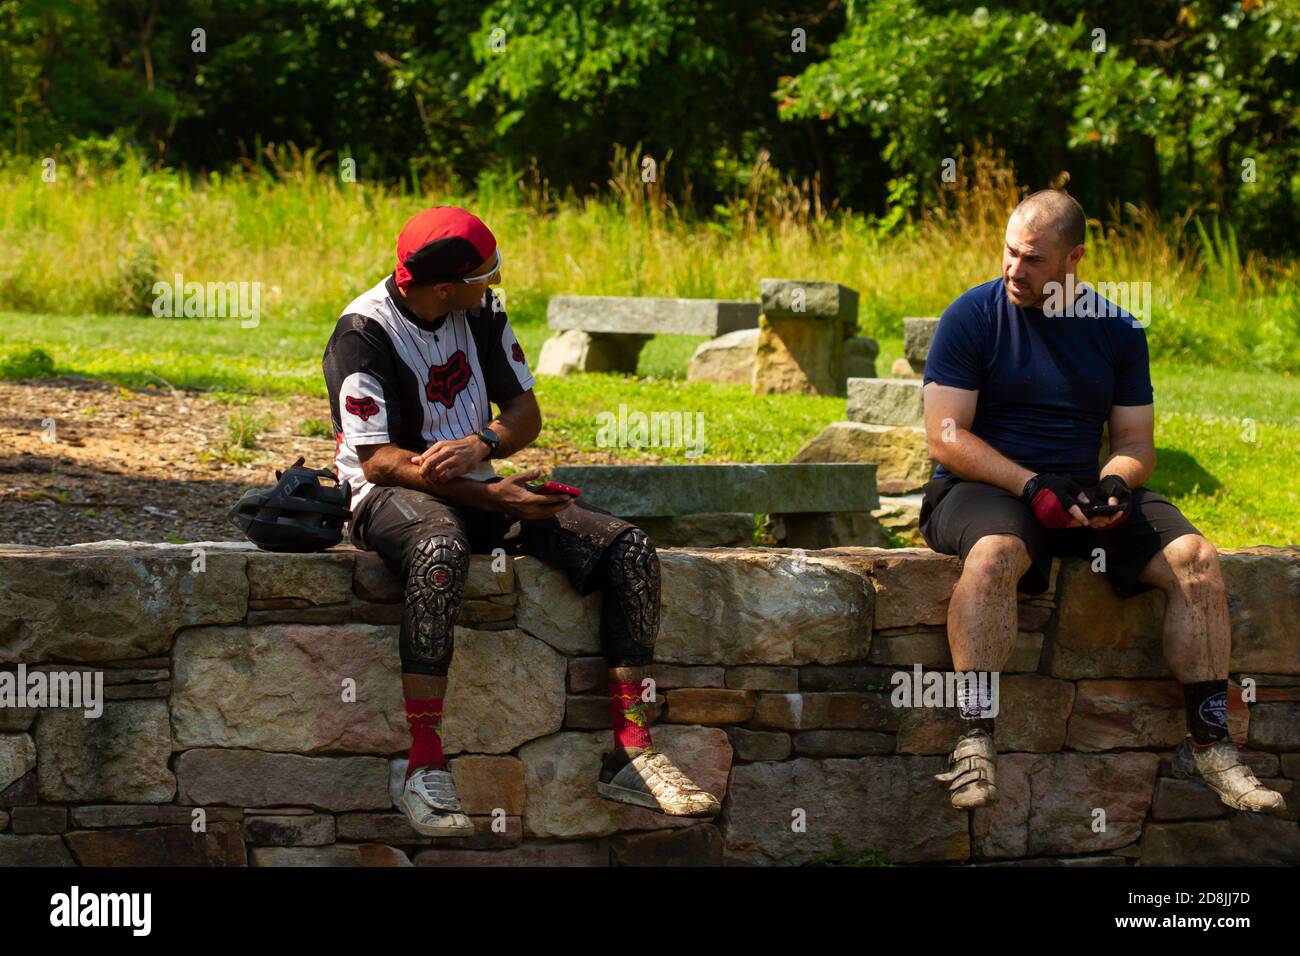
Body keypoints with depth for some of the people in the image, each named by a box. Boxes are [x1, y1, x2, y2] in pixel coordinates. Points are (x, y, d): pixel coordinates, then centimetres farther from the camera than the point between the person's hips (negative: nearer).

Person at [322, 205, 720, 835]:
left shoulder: (480, 314, 5)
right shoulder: (364, 333, -15)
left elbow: (525, 412, 8)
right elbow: (377, 457, -19)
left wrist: (479, 446, -17)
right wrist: (491, 498, -27)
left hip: (478, 487, 7)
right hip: (392, 496, -7)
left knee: (630, 550, -11)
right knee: (440, 549, -45)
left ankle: (630, 757, -13)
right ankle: (425, 768, -44)